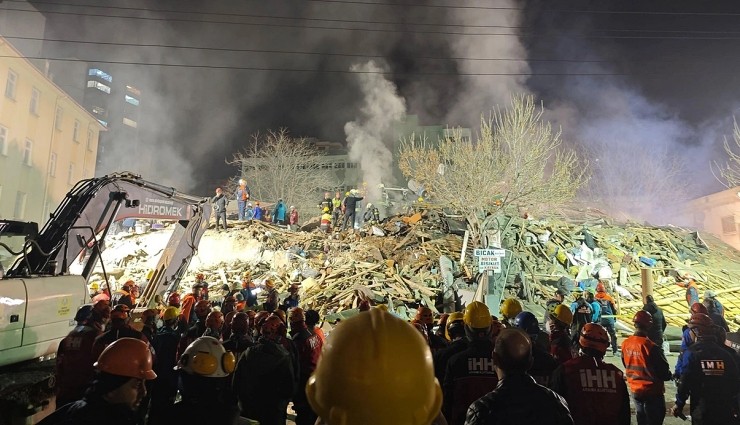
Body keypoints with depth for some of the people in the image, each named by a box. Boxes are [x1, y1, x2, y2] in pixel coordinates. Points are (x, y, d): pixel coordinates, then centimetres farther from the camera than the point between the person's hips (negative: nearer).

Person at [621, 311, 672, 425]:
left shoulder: (625, 344, -7)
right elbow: (664, 372, -15)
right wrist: (670, 376, 6)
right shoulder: (651, 347, -25)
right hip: (652, 392, -5)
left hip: (635, 390, 5)